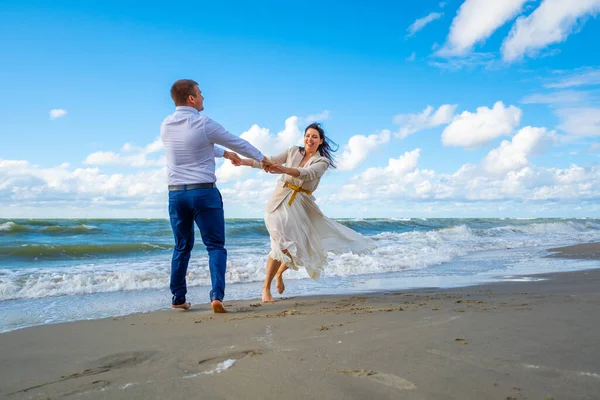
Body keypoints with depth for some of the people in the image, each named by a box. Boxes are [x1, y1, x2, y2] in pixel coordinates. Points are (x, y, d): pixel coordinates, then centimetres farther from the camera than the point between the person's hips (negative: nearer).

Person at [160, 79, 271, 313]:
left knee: (182, 247, 16)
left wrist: (224, 154, 34)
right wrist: (261, 159, 18)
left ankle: (178, 298, 21)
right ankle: (217, 295, -9)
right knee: (215, 246, 3)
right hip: (204, 192, -5)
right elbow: (238, 143, 2)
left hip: (176, 193, 5)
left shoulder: (166, 126, 8)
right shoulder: (203, 124, -9)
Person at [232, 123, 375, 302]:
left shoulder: (322, 161, -2)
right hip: (281, 201, -1)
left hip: (301, 205, 2)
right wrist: (243, 161, -9)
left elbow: (307, 174, -22)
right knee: (283, 244, -18)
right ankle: (266, 288, -7)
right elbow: (269, 161, 3)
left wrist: (284, 169, -40)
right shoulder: (293, 151, 4)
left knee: (299, 247, 6)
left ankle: (279, 273, 38)